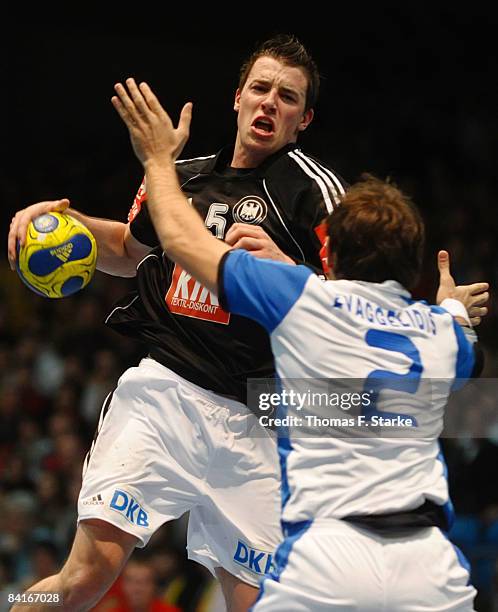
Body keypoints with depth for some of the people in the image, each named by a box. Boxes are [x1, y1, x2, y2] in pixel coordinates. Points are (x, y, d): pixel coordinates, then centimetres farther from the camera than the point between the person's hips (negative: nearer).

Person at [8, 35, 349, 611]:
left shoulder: (312, 187, 0)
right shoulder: (180, 177, 13)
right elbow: (131, 252, 33)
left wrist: (286, 268, -21)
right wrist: (66, 218, 16)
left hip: (251, 422, -1)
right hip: (160, 388, 2)